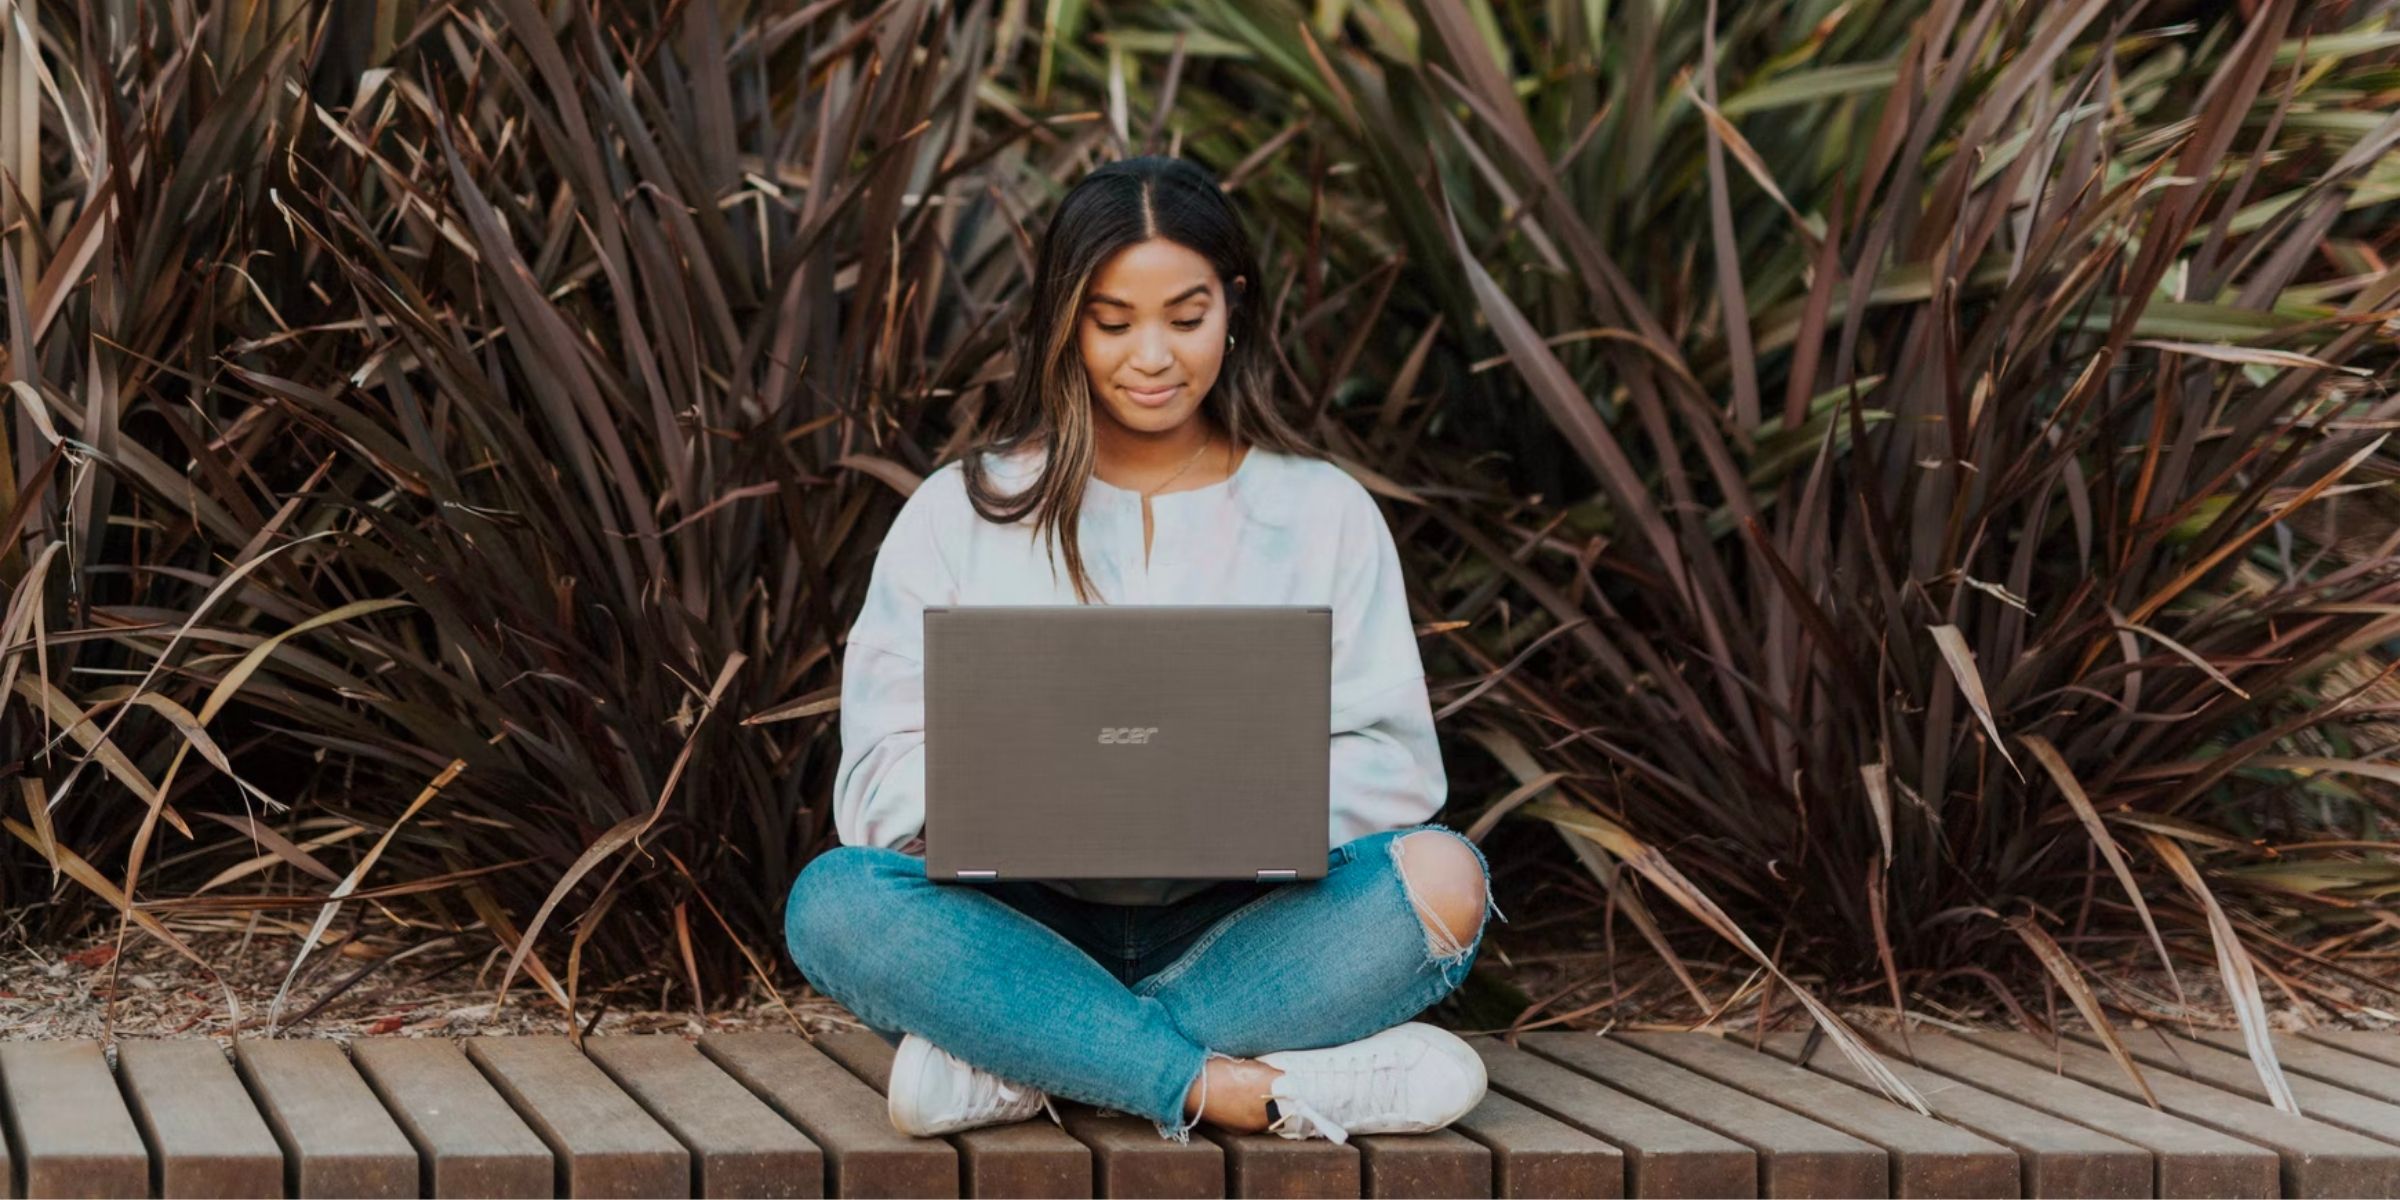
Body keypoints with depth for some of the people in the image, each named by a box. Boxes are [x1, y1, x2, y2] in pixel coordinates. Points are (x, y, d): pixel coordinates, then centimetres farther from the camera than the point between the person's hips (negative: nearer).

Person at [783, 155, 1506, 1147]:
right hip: (1032, 928, -1)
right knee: (833, 900, -30)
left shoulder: (1323, 512, 11)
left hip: (1239, 927, 1)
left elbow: (1393, 764, 3)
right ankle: (1246, 1090, -35)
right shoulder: (961, 515, 9)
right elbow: (880, 777, 1)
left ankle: (1023, 1060, -29)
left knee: (1441, 878, -28)